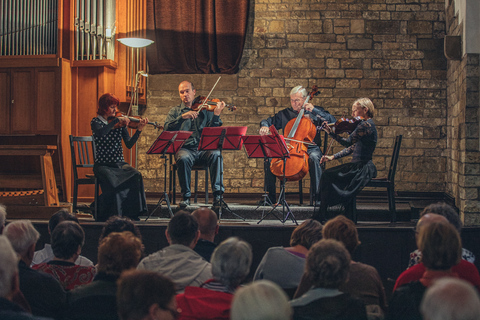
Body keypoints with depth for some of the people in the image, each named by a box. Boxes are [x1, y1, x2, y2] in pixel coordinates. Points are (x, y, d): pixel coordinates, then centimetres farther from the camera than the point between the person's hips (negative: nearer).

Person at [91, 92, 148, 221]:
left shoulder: (120, 123, 10)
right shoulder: (96, 122, 1)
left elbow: (129, 144, -1)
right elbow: (100, 133, -24)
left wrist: (139, 130, -13)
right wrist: (116, 121, -25)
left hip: (119, 164, 3)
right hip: (103, 165, -3)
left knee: (136, 176, -27)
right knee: (112, 181, -35)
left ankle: (133, 213, -21)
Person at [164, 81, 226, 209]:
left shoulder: (205, 109, 15)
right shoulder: (175, 112, 17)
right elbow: (168, 128, -2)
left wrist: (216, 115, -13)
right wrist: (183, 117, -15)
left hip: (204, 149, 0)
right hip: (185, 149, 0)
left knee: (216, 154, -32)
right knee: (183, 158, -35)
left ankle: (218, 194, -29)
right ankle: (186, 196, -20)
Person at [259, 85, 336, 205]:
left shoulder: (315, 111, 8)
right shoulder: (285, 113, 16)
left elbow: (332, 121, -5)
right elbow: (268, 121, 20)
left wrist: (314, 110, -11)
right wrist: (264, 126, -6)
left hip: (310, 147, -3)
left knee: (313, 158, -38)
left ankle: (318, 195, -33)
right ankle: (270, 197, -12)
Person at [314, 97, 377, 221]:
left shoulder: (366, 125, -16)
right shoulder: (366, 124, 15)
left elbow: (347, 142, -25)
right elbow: (352, 148, 17)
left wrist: (331, 132, -28)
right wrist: (333, 157, 10)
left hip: (362, 168, -10)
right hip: (360, 166, 10)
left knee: (328, 175, -10)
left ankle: (321, 215, -3)